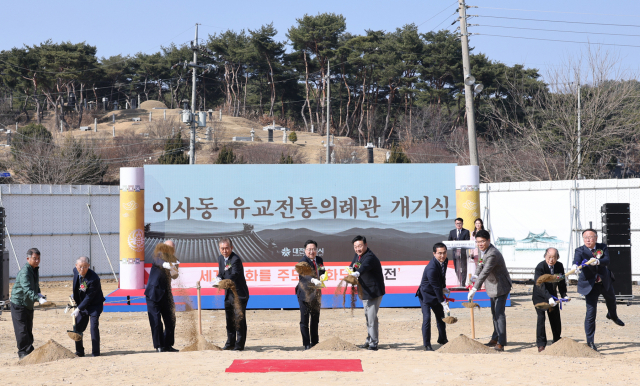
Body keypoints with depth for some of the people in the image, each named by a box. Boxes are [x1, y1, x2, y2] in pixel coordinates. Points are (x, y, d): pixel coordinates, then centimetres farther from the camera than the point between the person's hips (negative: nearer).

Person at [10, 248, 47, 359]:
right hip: (19, 303, -9)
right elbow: (27, 289, -35)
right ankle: (23, 352, -6)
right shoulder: (25, 272, -23)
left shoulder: (35, 269, 8)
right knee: (21, 329, -9)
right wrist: (38, 299, -48)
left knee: (28, 329, 14)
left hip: (29, 304, 9)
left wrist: (39, 294, 3)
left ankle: (29, 351, 22)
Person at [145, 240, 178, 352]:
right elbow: (158, 261, -30)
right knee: (156, 322, -5)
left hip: (165, 295, 6)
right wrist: (165, 264, -52)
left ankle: (167, 345, 19)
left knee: (170, 321, 7)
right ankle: (159, 345, 5)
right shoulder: (159, 256, -7)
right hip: (154, 294, -6)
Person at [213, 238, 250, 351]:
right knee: (229, 319, 14)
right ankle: (230, 343, 24)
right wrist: (218, 279, -7)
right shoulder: (220, 258, 9)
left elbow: (234, 276, -26)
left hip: (239, 294, -8)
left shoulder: (236, 259, -18)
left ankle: (239, 344, -1)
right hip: (228, 294, 8)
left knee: (239, 320, -6)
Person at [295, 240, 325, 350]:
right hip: (305, 294, -7)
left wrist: (323, 273, -10)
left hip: (316, 294, 7)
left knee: (315, 319, 16)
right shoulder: (303, 262, -16)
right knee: (304, 320, -4)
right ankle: (306, 344, 2)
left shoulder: (319, 260, 7)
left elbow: (322, 274, 15)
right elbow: (303, 275, -35)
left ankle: (314, 342, 28)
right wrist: (313, 280, -54)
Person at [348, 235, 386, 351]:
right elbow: (353, 265, 21)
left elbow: (364, 267, -43)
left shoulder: (370, 257, -23)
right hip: (365, 292, 9)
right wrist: (350, 268, -3)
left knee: (372, 317, -12)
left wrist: (356, 273, -62)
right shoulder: (357, 256, 7)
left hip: (374, 292, -9)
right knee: (368, 317, 17)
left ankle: (373, 343, -8)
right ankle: (369, 340, 27)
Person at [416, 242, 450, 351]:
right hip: (426, 294, -8)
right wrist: (443, 302, -27)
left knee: (441, 316, 16)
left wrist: (444, 288, 15)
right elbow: (436, 287, -29)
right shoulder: (431, 268, -33)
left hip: (436, 293, 8)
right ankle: (427, 344, -6)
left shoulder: (444, 261, -7)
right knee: (427, 318, -14)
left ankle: (442, 339, 34)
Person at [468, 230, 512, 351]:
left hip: (501, 287, -10)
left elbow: (485, 273, -36)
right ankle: (495, 339, 30)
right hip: (494, 287, 10)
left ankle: (501, 343, -15)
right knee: (494, 313, 18)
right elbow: (482, 264, 22)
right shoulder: (485, 251, 3)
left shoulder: (493, 254, -29)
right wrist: (476, 275, 5)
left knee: (499, 313, -14)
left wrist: (474, 289, -40)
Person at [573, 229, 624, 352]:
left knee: (611, 299, 32)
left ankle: (612, 315, 68)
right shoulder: (580, 250, -17)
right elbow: (576, 259, -38)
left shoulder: (603, 248, -10)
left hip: (605, 282, 4)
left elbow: (607, 260, -26)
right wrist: (576, 266, -62)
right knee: (591, 312, -12)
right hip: (590, 285, -4)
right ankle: (590, 341, -6)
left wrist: (597, 261, -47)